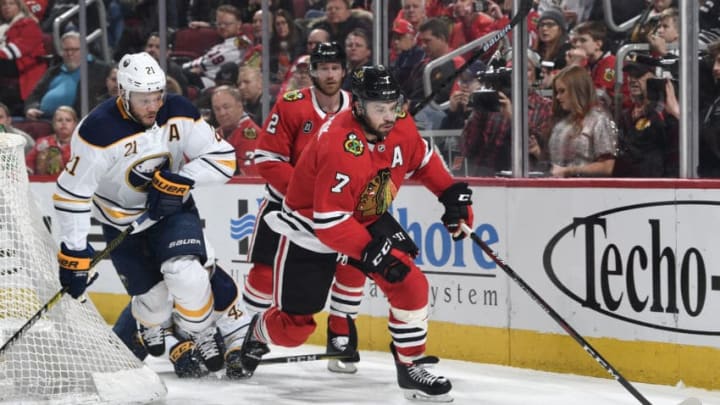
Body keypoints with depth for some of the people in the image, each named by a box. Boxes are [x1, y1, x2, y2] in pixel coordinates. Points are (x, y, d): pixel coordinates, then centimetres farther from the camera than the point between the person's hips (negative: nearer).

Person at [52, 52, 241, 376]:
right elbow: (72, 192, -22)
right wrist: (74, 253, -22)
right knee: (153, 298, 2)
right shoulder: (99, 130, -26)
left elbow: (223, 157, -14)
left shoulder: (178, 113, -16)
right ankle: (149, 329, 39)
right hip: (121, 221, -1)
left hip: (172, 209, 1)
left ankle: (201, 334, 2)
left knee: (184, 272, -25)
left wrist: (178, 180, -29)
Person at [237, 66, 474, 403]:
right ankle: (257, 334, 40)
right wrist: (370, 252, -37)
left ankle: (411, 367, -2)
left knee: (410, 283, -15)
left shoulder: (401, 127, -13)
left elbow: (423, 160, 11)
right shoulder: (340, 147, -36)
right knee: (294, 325, 4)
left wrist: (451, 193, 0)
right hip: (311, 229, -6)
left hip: (369, 220, 6)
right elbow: (329, 221, -34)